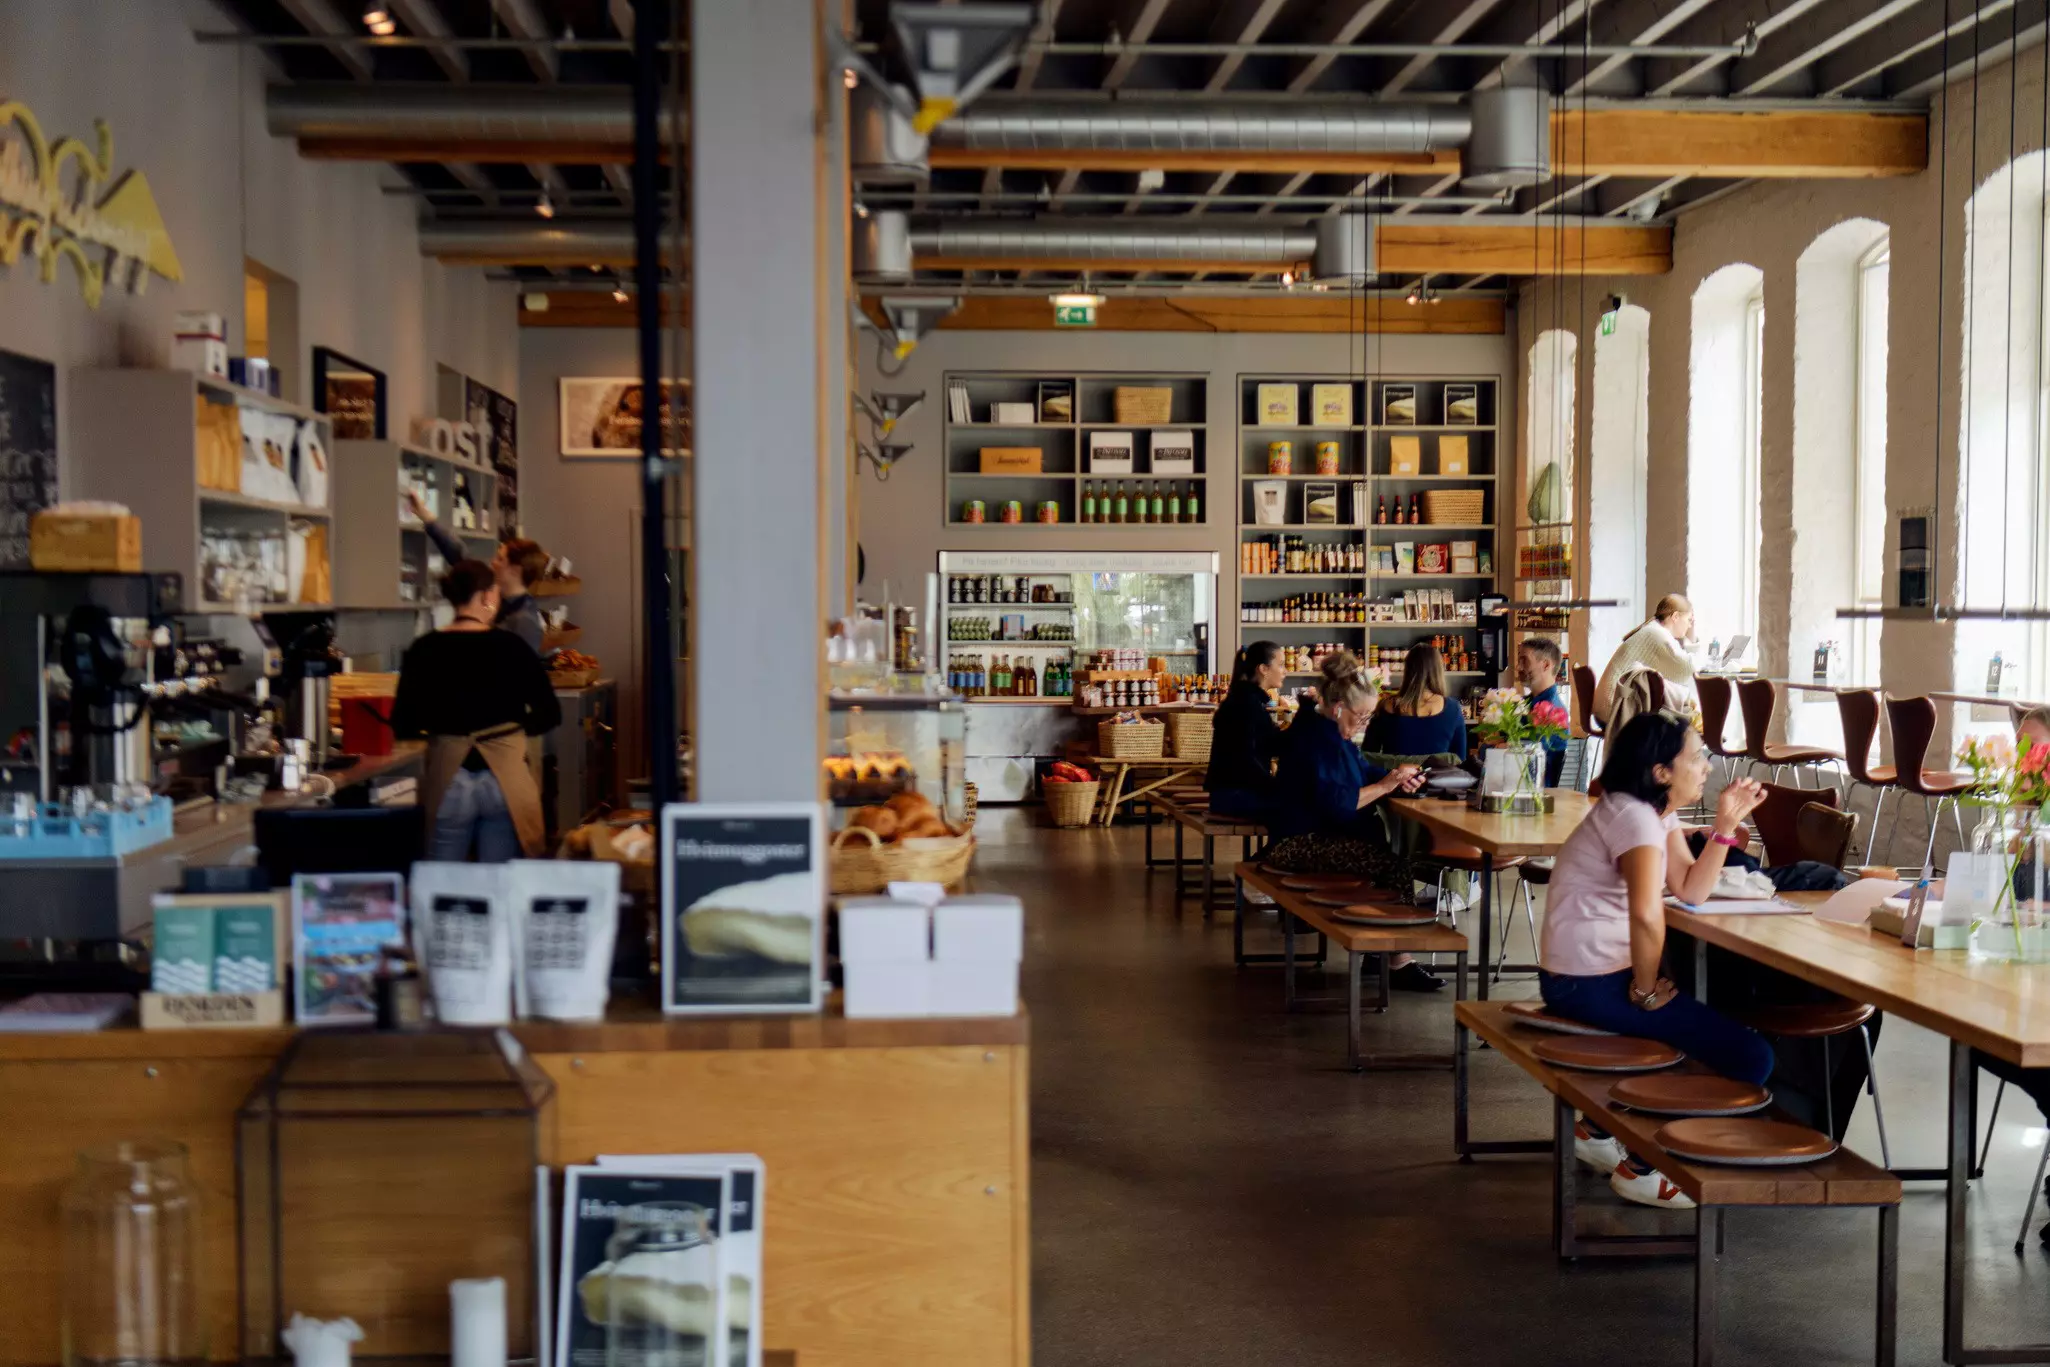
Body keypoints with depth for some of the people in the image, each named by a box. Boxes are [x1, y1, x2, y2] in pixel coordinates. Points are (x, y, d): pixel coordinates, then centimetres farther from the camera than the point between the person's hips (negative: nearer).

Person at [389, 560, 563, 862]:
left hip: (449, 782, 1)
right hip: (506, 780, -1)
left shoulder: (424, 650, -1)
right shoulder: (510, 646, -5)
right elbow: (549, 714, -2)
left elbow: (403, 727, 1)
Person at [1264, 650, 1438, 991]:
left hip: (1320, 833, 11)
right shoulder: (1315, 739, -17)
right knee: (1394, 865, -23)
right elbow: (1335, 803, -25)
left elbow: (1362, 770, 23)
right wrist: (1384, 786, -16)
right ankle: (1399, 965, -16)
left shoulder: (1329, 732, 17)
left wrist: (1396, 777, 2)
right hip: (1298, 844, -11)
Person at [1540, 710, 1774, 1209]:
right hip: (1589, 982, -11)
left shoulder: (1657, 811, 12)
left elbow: (1691, 890, 7)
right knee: (1751, 1057, -12)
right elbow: (1647, 914, -33)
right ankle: (1644, 1168, 3)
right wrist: (1645, 991, -21)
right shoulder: (1632, 815, -19)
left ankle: (1600, 1131, 31)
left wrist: (1726, 825, 0)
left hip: (1607, 971, 11)